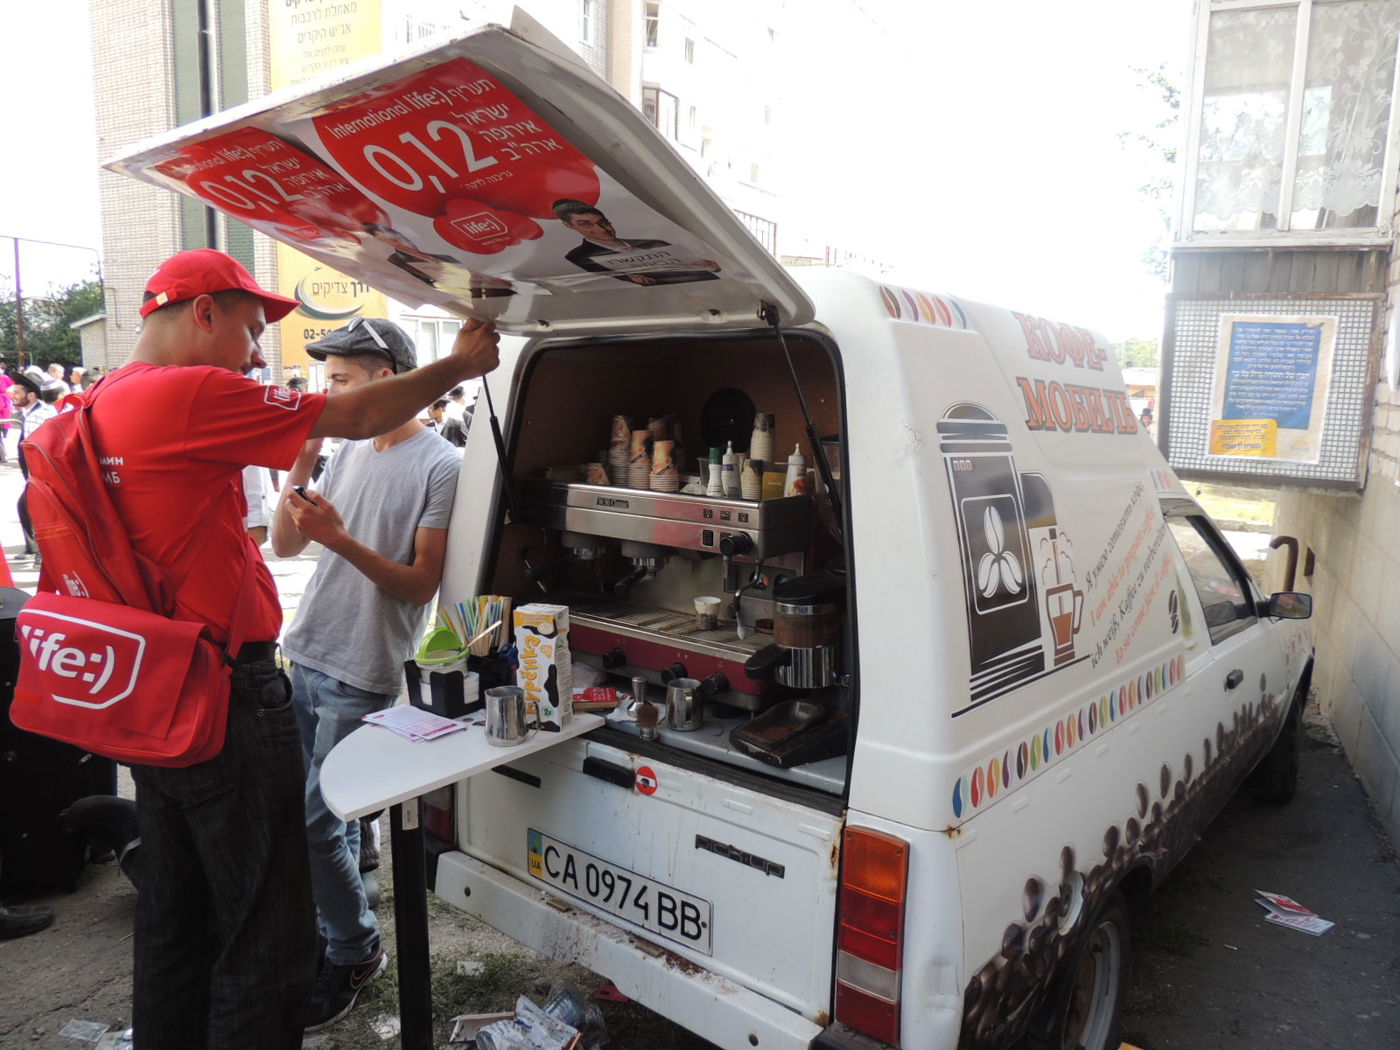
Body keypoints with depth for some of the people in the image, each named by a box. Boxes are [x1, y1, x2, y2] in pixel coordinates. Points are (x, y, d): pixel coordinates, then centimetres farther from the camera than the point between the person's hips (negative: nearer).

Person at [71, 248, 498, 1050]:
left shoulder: (103, 405, 11)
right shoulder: (192, 393, -18)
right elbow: (356, 417, -14)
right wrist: (459, 364, -1)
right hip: (227, 696, -10)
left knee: (174, 923, 23)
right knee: (267, 943, 3)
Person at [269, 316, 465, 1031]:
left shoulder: (440, 466, -12)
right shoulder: (347, 449, 9)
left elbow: (421, 584, -13)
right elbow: (284, 546, 11)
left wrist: (341, 540, -23)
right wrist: (299, 470, -4)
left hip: (360, 674, -6)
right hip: (307, 654, 7)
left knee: (315, 822, -3)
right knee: (328, 811, 14)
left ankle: (355, 953, 19)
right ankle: (335, 926, 34)